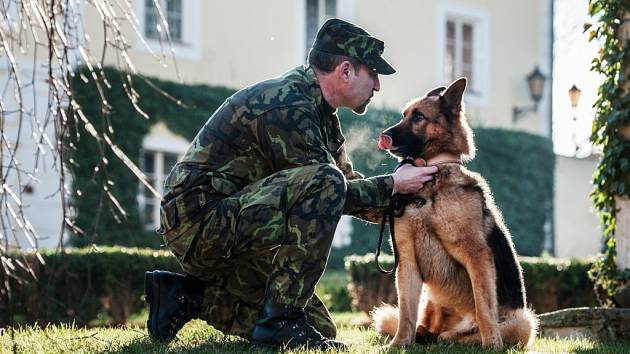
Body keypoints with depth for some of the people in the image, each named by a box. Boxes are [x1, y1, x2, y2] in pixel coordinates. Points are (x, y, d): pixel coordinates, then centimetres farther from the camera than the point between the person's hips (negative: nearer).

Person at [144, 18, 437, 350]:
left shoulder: (317, 110, 13)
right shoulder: (287, 106, -18)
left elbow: (346, 183, 19)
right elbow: (327, 191, -17)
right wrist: (392, 185, -7)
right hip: (201, 220, -10)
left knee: (321, 330, 7)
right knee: (323, 183, -28)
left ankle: (190, 296, 13)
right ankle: (281, 319, -21)